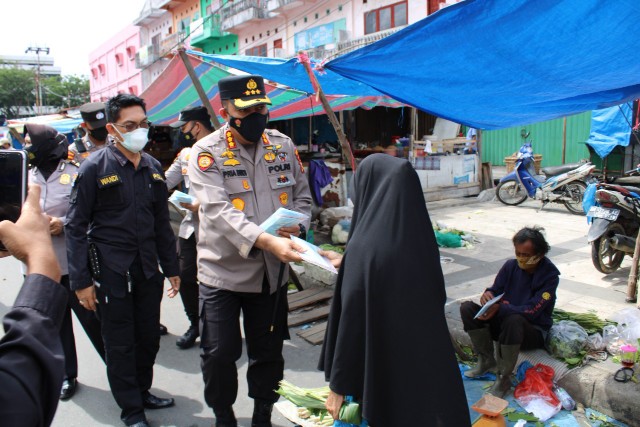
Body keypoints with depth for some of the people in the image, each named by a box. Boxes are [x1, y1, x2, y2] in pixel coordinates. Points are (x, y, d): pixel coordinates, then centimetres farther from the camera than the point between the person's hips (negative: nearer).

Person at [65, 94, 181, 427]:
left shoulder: (152, 167, 8)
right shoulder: (95, 167, -8)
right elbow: (76, 227, -7)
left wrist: (171, 268, 13)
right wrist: (81, 281, -9)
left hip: (148, 268, 5)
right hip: (111, 271, -5)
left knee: (150, 336, 14)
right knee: (120, 343, 7)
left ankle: (143, 391, 37)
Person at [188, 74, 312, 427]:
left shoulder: (283, 146, 4)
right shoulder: (206, 152, -9)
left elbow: (302, 196, 10)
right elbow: (219, 211, -23)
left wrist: (296, 225, -13)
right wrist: (267, 241, -37)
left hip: (272, 271, 3)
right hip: (222, 271, -3)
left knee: (268, 352, 14)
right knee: (219, 354, 5)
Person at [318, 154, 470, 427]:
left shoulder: (365, 245, -23)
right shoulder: (420, 235, -3)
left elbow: (351, 320, -20)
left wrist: (338, 385, -10)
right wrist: (347, 265, 23)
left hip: (385, 367, -6)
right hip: (428, 355, 6)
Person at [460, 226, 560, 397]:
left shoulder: (549, 275, -15)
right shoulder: (511, 266, -1)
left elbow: (531, 311, -24)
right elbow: (496, 290, 1)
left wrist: (499, 309, -38)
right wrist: (488, 295, -25)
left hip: (533, 331, -5)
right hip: (504, 320, 5)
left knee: (513, 321, -41)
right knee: (467, 308, -17)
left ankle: (504, 378, -22)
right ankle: (487, 360, -6)